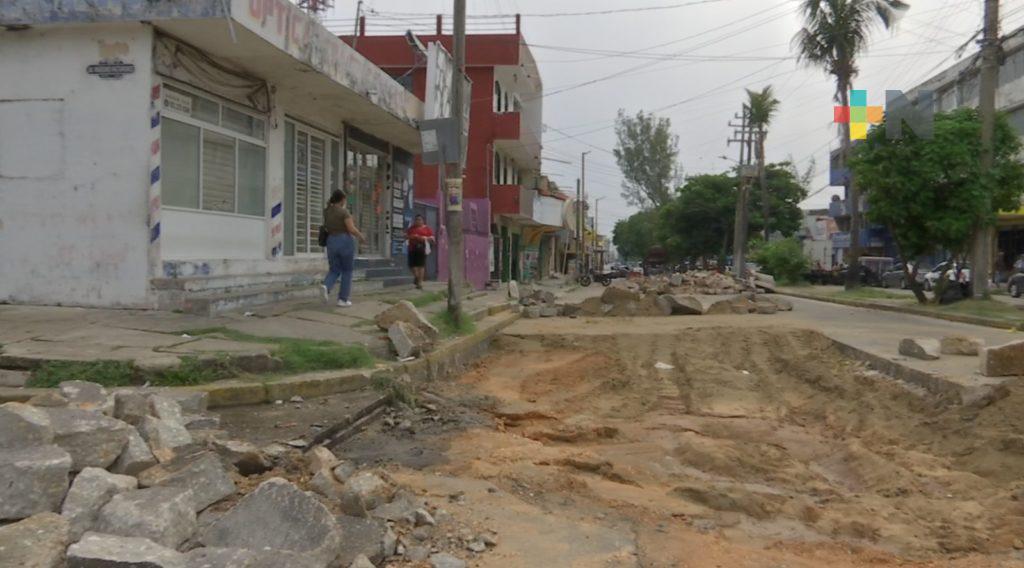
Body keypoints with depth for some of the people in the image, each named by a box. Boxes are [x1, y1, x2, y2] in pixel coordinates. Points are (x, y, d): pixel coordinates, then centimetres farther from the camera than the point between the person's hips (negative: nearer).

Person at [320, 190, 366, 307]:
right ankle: (343, 300, 4)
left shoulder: (326, 212, 7)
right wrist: (361, 237, -1)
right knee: (347, 271, 8)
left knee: (334, 271, 13)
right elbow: (352, 229, -17)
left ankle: (326, 286, -19)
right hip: (345, 243, -5)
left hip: (332, 244, 5)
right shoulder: (344, 212, -11)